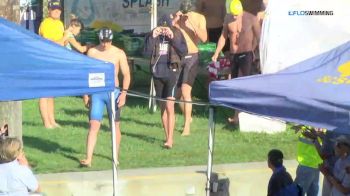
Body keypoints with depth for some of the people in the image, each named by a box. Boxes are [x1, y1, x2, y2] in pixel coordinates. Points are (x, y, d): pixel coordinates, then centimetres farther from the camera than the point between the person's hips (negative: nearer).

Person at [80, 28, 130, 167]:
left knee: (115, 126, 7)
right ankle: (88, 158, -13)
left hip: (113, 91, 0)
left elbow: (126, 74, 0)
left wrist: (124, 92, -11)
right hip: (96, 92, 0)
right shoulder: (92, 52, 4)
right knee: (94, 125, -9)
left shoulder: (119, 53, 0)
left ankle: (116, 158, 21)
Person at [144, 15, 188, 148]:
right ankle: (167, 137, 19)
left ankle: (170, 139, -14)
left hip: (171, 72, -4)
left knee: (169, 106, -13)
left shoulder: (176, 34, -1)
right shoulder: (154, 35, 4)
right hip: (157, 73, 4)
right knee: (162, 107, 10)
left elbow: (184, 51, -9)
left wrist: (173, 38, -17)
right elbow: (147, 52, -5)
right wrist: (152, 37, -15)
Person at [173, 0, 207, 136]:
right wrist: (174, 21, -18)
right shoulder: (176, 17, 2)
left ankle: (187, 127, -15)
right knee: (178, 93, 10)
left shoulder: (199, 18, -4)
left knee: (185, 91, -16)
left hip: (191, 57, -4)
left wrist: (191, 23, -22)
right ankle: (188, 117, 34)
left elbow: (204, 38, -15)